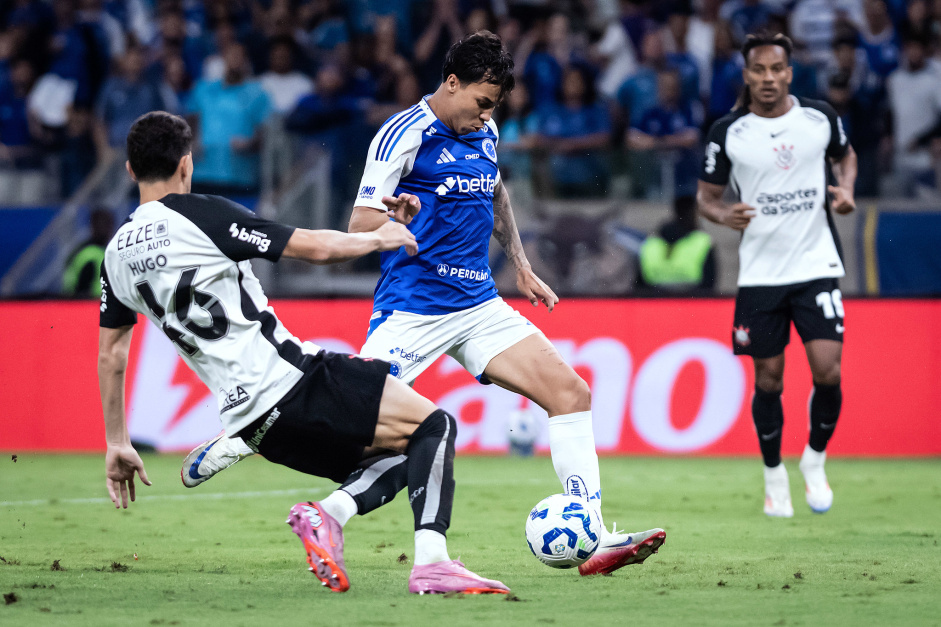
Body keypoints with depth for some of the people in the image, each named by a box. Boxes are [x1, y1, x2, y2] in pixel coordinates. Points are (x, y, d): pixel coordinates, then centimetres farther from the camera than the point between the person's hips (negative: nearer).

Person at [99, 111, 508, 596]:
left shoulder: (118, 253, 13)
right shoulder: (202, 215, -7)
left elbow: (110, 354, 21)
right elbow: (316, 248, -6)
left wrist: (117, 444, 30)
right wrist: (377, 239, 13)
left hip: (248, 423, 7)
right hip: (289, 379, -7)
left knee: (399, 456, 19)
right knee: (433, 424, 0)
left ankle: (325, 514, -9)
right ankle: (431, 562, -18)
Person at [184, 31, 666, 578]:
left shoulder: (485, 133, 11)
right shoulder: (405, 135, -11)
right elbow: (359, 224, -13)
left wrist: (521, 266, 26)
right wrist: (397, 217, -35)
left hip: (479, 306, 7)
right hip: (413, 305, -7)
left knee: (571, 391, -5)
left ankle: (594, 541, -6)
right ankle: (238, 440, 14)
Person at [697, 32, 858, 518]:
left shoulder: (820, 117, -1)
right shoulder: (727, 132, -4)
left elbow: (845, 155, 19)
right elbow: (706, 194, 5)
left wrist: (845, 188, -1)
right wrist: (722, 214, -17)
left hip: (816, 264, 0)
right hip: (760, 272, 0)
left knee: (827, 372, -11)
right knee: (769, 380, 3)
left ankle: (815, 461, 14)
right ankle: (773, 474, 23)